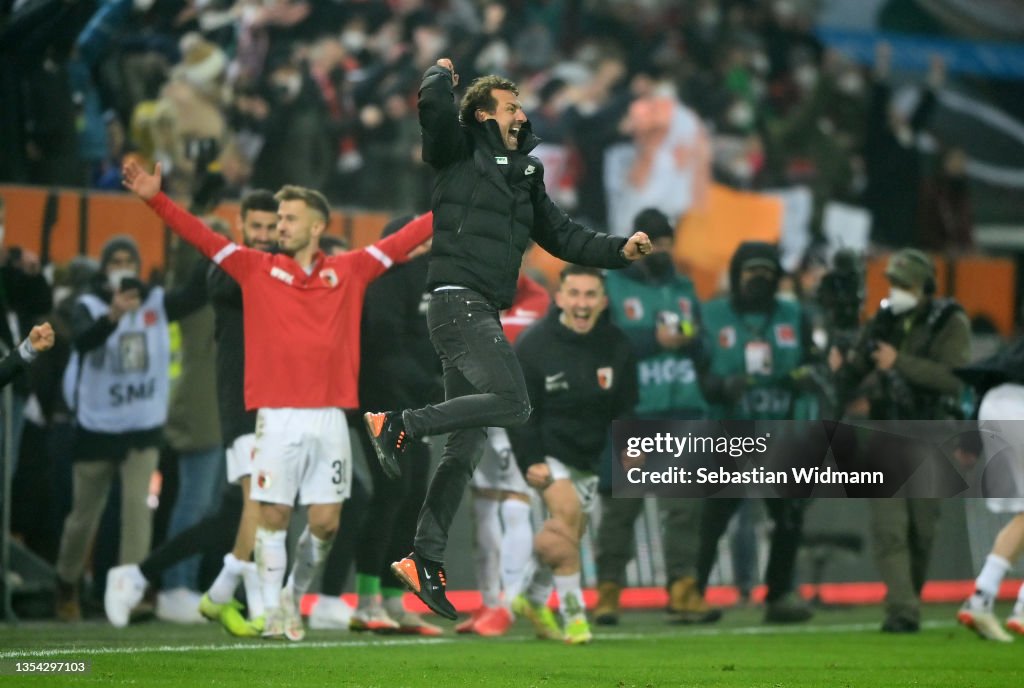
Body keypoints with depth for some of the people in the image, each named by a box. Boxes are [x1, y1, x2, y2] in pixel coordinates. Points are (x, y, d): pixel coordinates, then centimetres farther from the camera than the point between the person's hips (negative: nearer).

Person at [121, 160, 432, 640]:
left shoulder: (349, 271, 8)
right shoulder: (256, 269, 5)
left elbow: (402, 241, 9)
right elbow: (202, 237, -2)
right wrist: (154, 199, -12)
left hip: (330, 418, 1)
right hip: (278, 418, -1)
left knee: (325, 523, 2)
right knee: (272, 516, -3)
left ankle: (294, 595, 24)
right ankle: (272, 611, 8)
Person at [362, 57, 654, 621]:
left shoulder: (524, 176, 23)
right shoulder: (461, 155, 1)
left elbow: (562, 235, 24)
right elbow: (434, 105, -17)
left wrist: (619, 250, 11)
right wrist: (442, 72, 4)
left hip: (483, 315, 8)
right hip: (457, 302, -8)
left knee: (467, 446, 6)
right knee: (512, 402, -24)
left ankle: (425, 561, 6)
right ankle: (398, 426, -14)